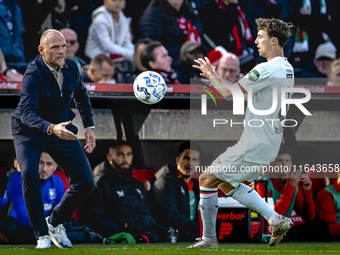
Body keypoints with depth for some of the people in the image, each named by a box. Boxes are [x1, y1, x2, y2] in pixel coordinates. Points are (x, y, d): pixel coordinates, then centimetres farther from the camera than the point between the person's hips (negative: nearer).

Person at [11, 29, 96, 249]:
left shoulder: (71, 67, -9)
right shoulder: (34, 74, -27)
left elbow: (81, 95, 12)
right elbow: (27, 113, -38)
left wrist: (89, 127, 6)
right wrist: (52, 129, -55)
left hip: (62, 130, 5)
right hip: (30, 133, -5)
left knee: (85, 182, -4)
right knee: (29, 174, -31)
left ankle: (55, 222, 20)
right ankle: (42, 235, -20)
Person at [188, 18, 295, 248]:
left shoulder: (267, 70, -20)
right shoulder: (287, 69, 11)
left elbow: (230, 93, -17)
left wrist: (211, 74, -1)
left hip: (255, 146, -9)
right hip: (270, 143, 9)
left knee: (207, 180, 1)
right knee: (227, 185, 22)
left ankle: (209, 239, 8)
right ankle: (276, 220, 14)